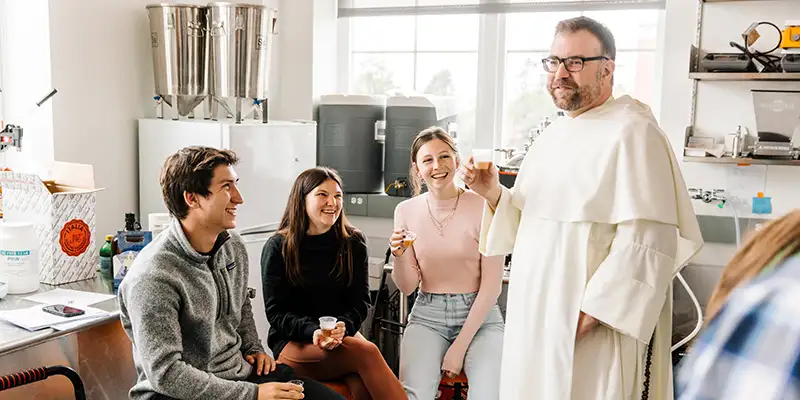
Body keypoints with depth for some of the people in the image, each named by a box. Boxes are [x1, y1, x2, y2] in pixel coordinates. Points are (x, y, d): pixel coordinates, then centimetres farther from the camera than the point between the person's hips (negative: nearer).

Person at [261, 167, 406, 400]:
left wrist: (343, 327, -20)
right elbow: (275, 313, -6)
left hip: (343, 336, 3)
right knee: (367, 352, -31)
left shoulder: (353, 242, 4)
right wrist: (313, 331, -25)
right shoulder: (278, 248, -4)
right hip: (292, 342, -2)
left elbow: (360, 302, 2)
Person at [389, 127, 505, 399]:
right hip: (428, 316, 2)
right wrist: (399, 257, -19)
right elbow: (407, 287, 3)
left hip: (479, 315, -1)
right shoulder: (406, 211, 0)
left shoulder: (484, 207, -9)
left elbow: (492, 284, -8)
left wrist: (460, 346, -12)